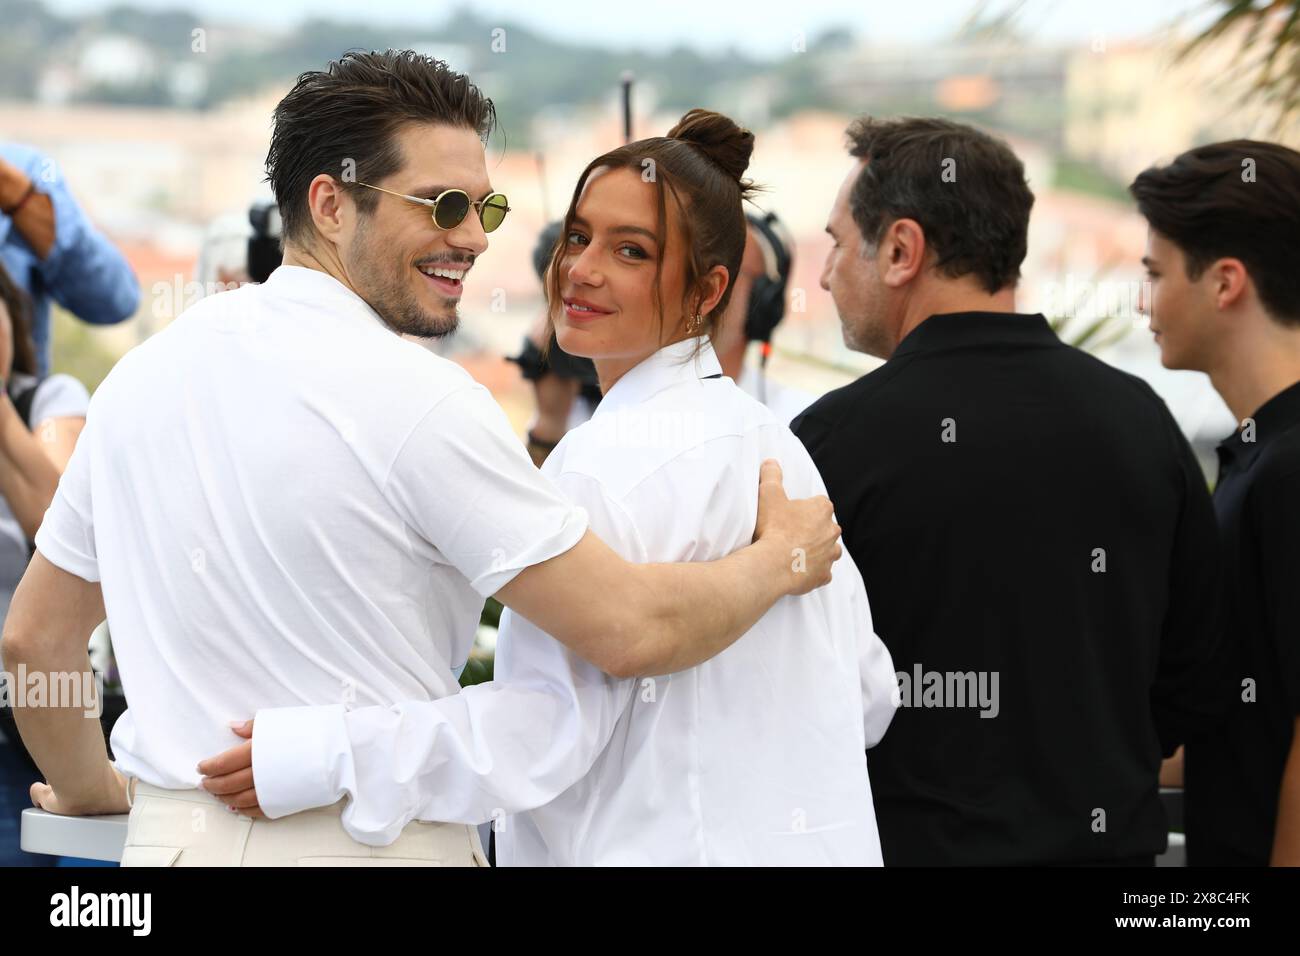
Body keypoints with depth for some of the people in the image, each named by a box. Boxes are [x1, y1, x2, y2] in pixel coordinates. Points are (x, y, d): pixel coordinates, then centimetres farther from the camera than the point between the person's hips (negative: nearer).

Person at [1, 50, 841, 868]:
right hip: (374, 841, -6)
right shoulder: (417, 398, -14)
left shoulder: (143, 371, 6)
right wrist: (781, 558, 3)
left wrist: (91, 790, 30)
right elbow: (631, 630, -15)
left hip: (176, 837, 6)